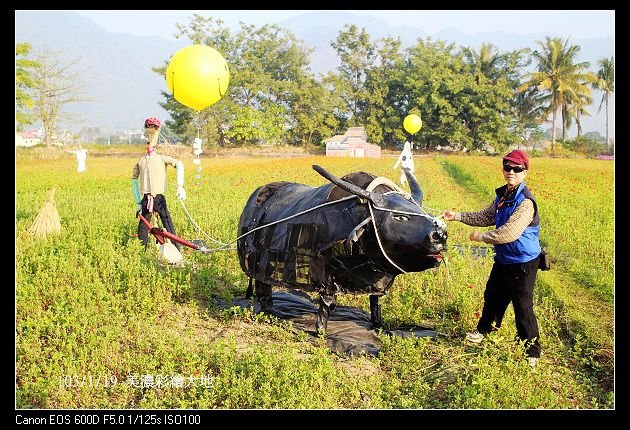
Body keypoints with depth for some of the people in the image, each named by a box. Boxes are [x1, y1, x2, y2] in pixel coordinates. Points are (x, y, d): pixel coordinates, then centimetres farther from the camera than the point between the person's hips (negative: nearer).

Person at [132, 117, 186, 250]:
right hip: (145, 199, 3)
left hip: (159, 198, -3)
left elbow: (179, 164, -16)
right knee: (142, 229, 8)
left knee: (169, 227, -10)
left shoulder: (162, 158, -1)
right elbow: (134, 179, 16)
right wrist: (138, 202, 11)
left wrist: (180, 186, -29)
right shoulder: (141, 161, 9)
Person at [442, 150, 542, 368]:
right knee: (492, 296, 25)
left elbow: (508, 233, -31)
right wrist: (458, 216, 9)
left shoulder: (525, 202, -25)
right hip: (503, 259, 9)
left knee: (523, 308, -3)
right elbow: (486, 217, 16)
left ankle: (532, 352, 11)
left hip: (523, 264, -9)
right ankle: (484, 330, 48)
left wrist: (481, 237, -18)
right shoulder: (502, 195, 3)